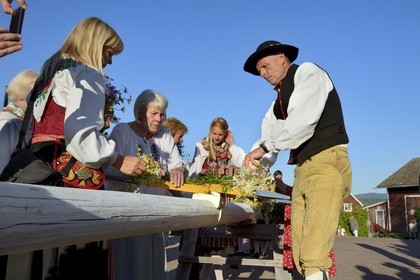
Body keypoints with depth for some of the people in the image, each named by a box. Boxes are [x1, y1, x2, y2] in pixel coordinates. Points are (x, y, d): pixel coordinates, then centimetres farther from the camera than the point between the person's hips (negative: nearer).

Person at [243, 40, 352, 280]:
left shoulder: (308, 72, -2)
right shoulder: (280, 98, 23)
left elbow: (303, 120, -17)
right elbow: (269, 132, 18)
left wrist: (263, 148, -11)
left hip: (327, 162, -8)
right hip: (303, 169, 9)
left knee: (314, 251, -17)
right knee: (300, 249, 3)